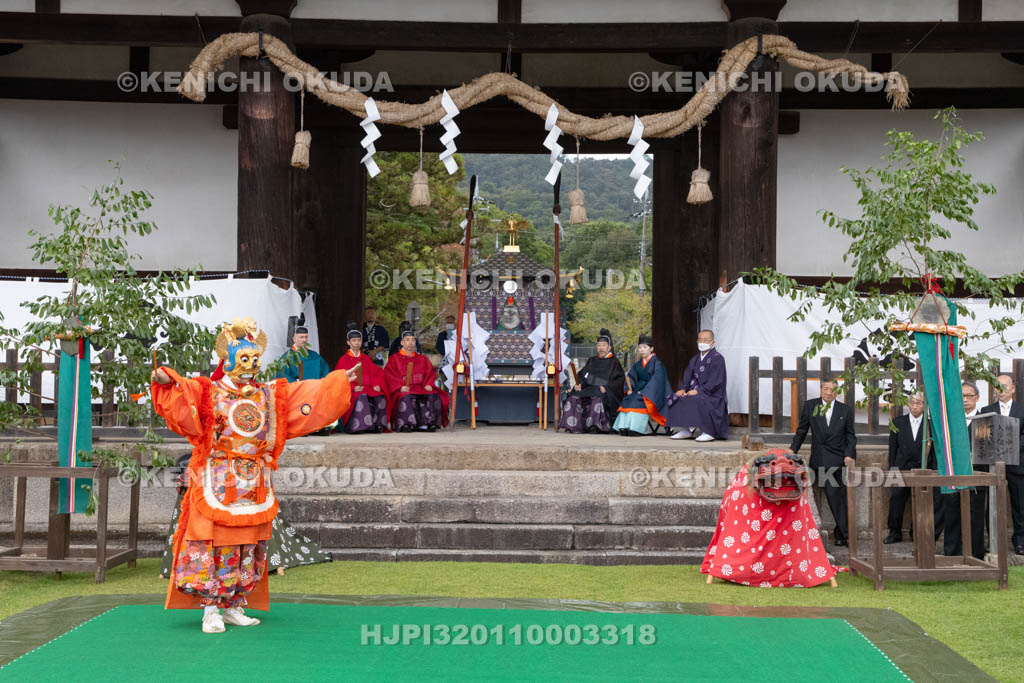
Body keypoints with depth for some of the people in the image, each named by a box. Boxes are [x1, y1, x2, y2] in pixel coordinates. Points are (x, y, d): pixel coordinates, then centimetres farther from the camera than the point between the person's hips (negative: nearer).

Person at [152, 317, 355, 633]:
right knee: (212, 544, -6)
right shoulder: (208, 393, 0)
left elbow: (310, 394, 17)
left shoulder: (268, 396, 14)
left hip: (254, 485, 5)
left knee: (248, 547, 8)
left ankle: (234, 607, 17)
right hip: (217, 482, -5)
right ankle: (210, 610, 1)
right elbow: (183, 394, -17)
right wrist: (166, 381, -37)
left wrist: (340, 381, 14)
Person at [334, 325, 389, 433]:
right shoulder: (343, 360, 10)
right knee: (361, 398, -37)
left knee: (380, 398, -27)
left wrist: (377, 385, -4)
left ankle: (378, 424, -22)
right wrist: (353, 387, -15)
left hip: (368, 388, 4)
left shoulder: (366, 358, 22)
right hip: (353, 391, -4)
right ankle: (359, 426, -35)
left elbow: (378, 372, 17)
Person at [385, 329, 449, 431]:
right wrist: (400, 386, -18)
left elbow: (430, 373, 14)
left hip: (421, 387, 3)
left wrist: (428, 384, -8)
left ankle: (430, 423, -30)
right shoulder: (394, 359, 14)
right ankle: (404, 424, -36)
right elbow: (389, 375, 0)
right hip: (404, 390, -3)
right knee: (407, 397, -37)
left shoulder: (422, 359, 24)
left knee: (434, 396, -27)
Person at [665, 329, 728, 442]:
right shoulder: (695, 359, 18)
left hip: (713, 395, -8)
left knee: (698, 400, -37)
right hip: (697, 392, 8)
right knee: (675, 398, -11)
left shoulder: (717, 359, -8)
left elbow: (715, 381, -18)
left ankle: (709, 432, -24)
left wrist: (698, 391, -23)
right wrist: (683, 389, -8)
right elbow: (687, 376, 13)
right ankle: (686, 430, -8)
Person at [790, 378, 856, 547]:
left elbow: (850, 435, 9)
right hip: (821, 460, -1)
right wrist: (793, 449, 8)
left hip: (840, 459, 1)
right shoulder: (810, 406, 7)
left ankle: (841, 535, 10)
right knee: (833, 497, -5)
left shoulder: (845, 410, 9)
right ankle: (844, 533, 2)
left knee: (843, 498, 1)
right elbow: (802, 430, 13)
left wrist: (850, 455, -4)